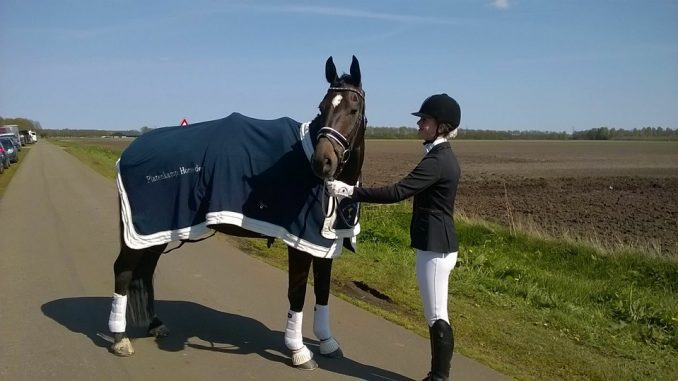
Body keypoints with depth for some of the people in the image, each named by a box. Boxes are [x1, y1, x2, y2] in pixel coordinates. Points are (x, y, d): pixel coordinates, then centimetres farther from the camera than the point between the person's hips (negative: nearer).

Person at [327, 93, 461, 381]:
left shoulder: (436, 161, -20)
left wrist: (351, 192, -24)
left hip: (434, 247, -10)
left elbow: (397, 192, -26)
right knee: (436, 315, 16)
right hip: (438, 244, 10)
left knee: (437, 316, 0)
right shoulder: (444, 156, 12)